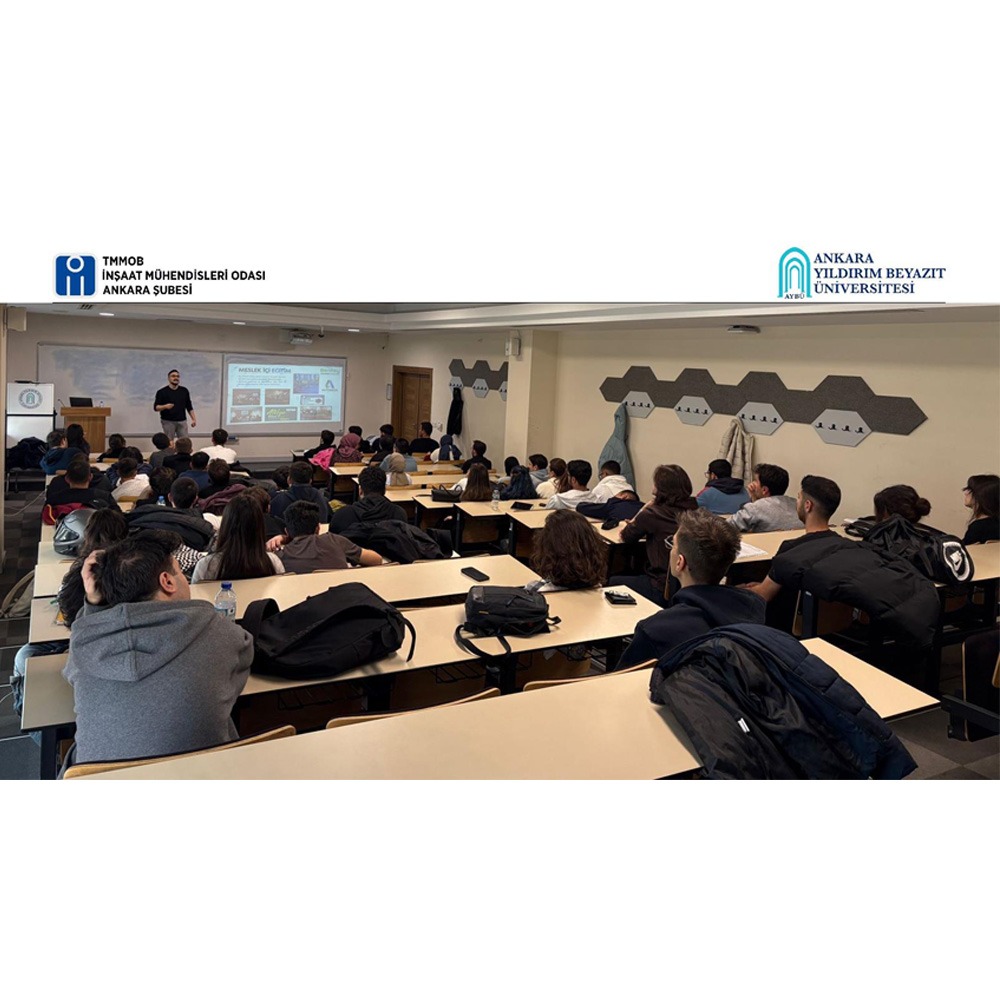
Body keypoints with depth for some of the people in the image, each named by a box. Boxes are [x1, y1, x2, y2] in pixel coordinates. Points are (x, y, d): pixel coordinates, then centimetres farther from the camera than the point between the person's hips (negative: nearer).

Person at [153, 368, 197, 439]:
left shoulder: (184, 391, 9)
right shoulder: (162, 392, -2)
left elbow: (189, 407, 14)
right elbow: (156, 407, -4)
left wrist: (194, 419, 6)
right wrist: (165, 406, -24)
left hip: (182, 421, 3)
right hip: (168, 422, -3)